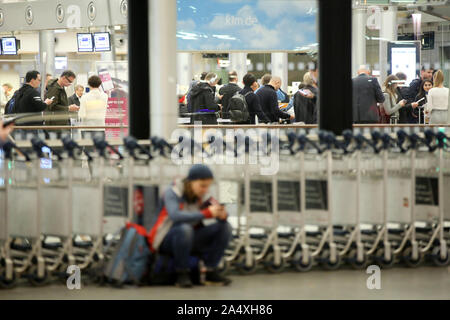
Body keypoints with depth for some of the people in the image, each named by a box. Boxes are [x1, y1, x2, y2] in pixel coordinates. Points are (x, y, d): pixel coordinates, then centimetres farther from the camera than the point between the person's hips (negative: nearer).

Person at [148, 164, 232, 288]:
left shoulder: (202, 197, 3)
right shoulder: (172, 193, -16)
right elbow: (175, 216, -35)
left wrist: (222, 216, -25)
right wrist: (206, 213, -39)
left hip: (190, 240, 6)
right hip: (165, 240, -6)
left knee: (225, 227, -9)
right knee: (184, 228, -39)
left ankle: (211, 272, -9)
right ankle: (181, 274, -24)